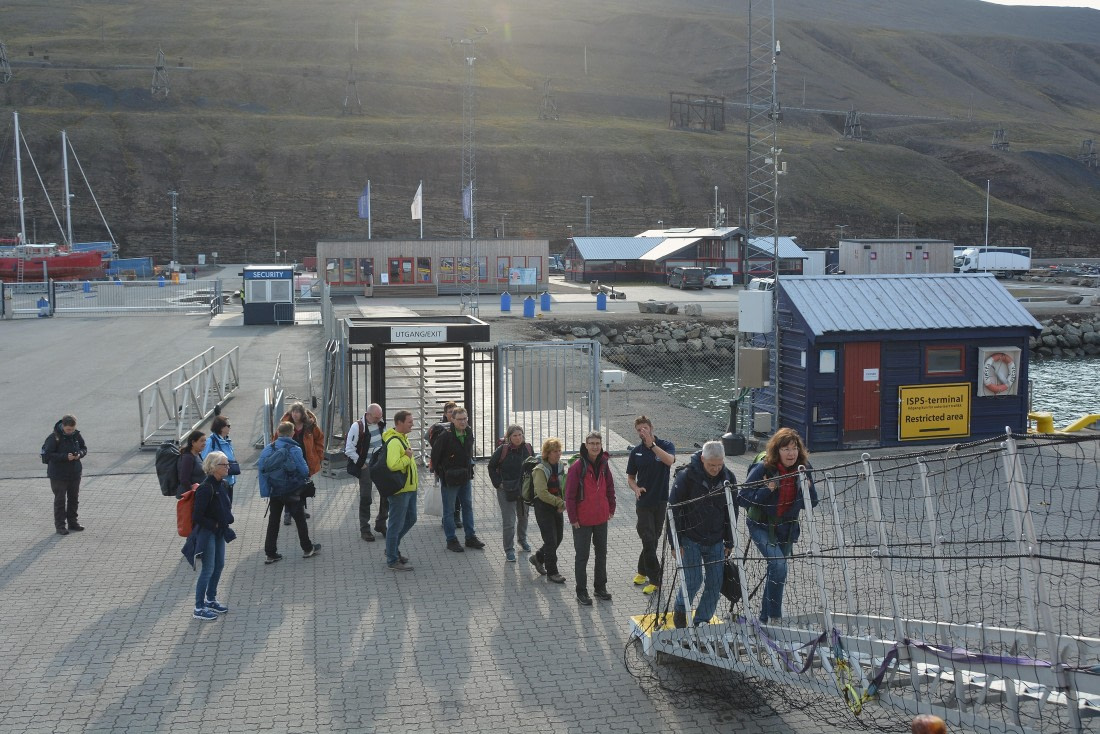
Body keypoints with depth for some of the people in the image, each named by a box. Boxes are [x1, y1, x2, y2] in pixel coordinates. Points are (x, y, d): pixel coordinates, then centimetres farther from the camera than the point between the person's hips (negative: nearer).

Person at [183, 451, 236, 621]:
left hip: (219, 531, 9)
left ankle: (211, 600, 34)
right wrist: (214, 525, -15)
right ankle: (199, 608, 9)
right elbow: (197, 516, -24)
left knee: (219, 565, 18)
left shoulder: (223, 485, 2)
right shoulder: (206, 488, -24)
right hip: (206, 532, -9)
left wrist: (226, 522, 4)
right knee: (208, 569, -2)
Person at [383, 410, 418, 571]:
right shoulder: (393, 442, -22)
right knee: (396, 524, 0)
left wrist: (414, 479, 21)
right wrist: (407, 457, -20)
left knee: (411, 519, 20)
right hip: (399, 490, -10)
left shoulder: (403, 438, 13)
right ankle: (392, 560, 9)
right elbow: (393, 465, -34)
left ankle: (393, 548, 34)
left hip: (409, 487, 10)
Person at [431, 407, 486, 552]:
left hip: (465, 477, 6)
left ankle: (470, 537, 24)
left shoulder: (469, 434, 0)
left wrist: (470, 467, 12)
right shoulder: (445, 436, -20)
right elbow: (435, 454, -12)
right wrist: (440, 473, -7)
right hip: (449, 479, -6)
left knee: (468, 507, 13)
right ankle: (451, 540, 13)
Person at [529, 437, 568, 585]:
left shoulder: (561, 467, 6)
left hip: (557, 508, 7)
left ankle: (538, 557, 35)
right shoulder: (540, 470, -17)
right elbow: (542, 493, -23)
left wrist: (563, 503, 2)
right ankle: (552, 572, 9)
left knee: (558, 538, 13)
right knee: (551, 540, -4)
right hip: (543, 507, -7)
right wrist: (560, 502, -21)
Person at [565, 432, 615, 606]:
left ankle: (601, 587, 29)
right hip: (582, 520, -6)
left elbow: (610, 488, 13)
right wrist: (573, 518, -12)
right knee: (582, 556, 4)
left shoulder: (603, 464, 1)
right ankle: (581, 591, 14)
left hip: (601, 519, 6)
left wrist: (611, 509, 10)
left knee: (601, 554, 15)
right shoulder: (578, 466, -16)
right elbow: (569, 494, -14)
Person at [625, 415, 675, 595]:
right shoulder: (636, 452, 5)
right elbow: (631, 477, 13)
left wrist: (651, 444, -29)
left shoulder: (666, 445, -3)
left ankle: (643, 571, 27)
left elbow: (669, 460, -26)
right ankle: (655, 579, 2)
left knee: (653, 540, 10)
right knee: (648, 540, -6)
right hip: (644, 501, 1)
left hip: (661, 501, -1)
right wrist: (636, 488, -9)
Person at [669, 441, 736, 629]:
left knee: (715, 583, 3)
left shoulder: (728, 478, -2)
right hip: (691, 540, -4)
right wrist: (677, 542, -10)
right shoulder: (686, 477, -15)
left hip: (716, 541, 4)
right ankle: (679, 609, 21)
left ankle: (702, 620, 19)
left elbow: (731, 513, 9)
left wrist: (729, 542, 9)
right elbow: (674, 510, -10)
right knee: (693, 580, -7)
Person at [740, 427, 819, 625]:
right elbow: (742, 498, -18)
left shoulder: (803, 468, -7)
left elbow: (812, 503, 1)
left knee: (775, 571, 15)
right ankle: (774, 617, -11)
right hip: (761, 526, -5)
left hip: (787, 528, 5)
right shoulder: (763, 468, -19)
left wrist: (808, 488, -19)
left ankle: (764, 618, 32)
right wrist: (767, 490, -28)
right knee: (778, 565, -23)